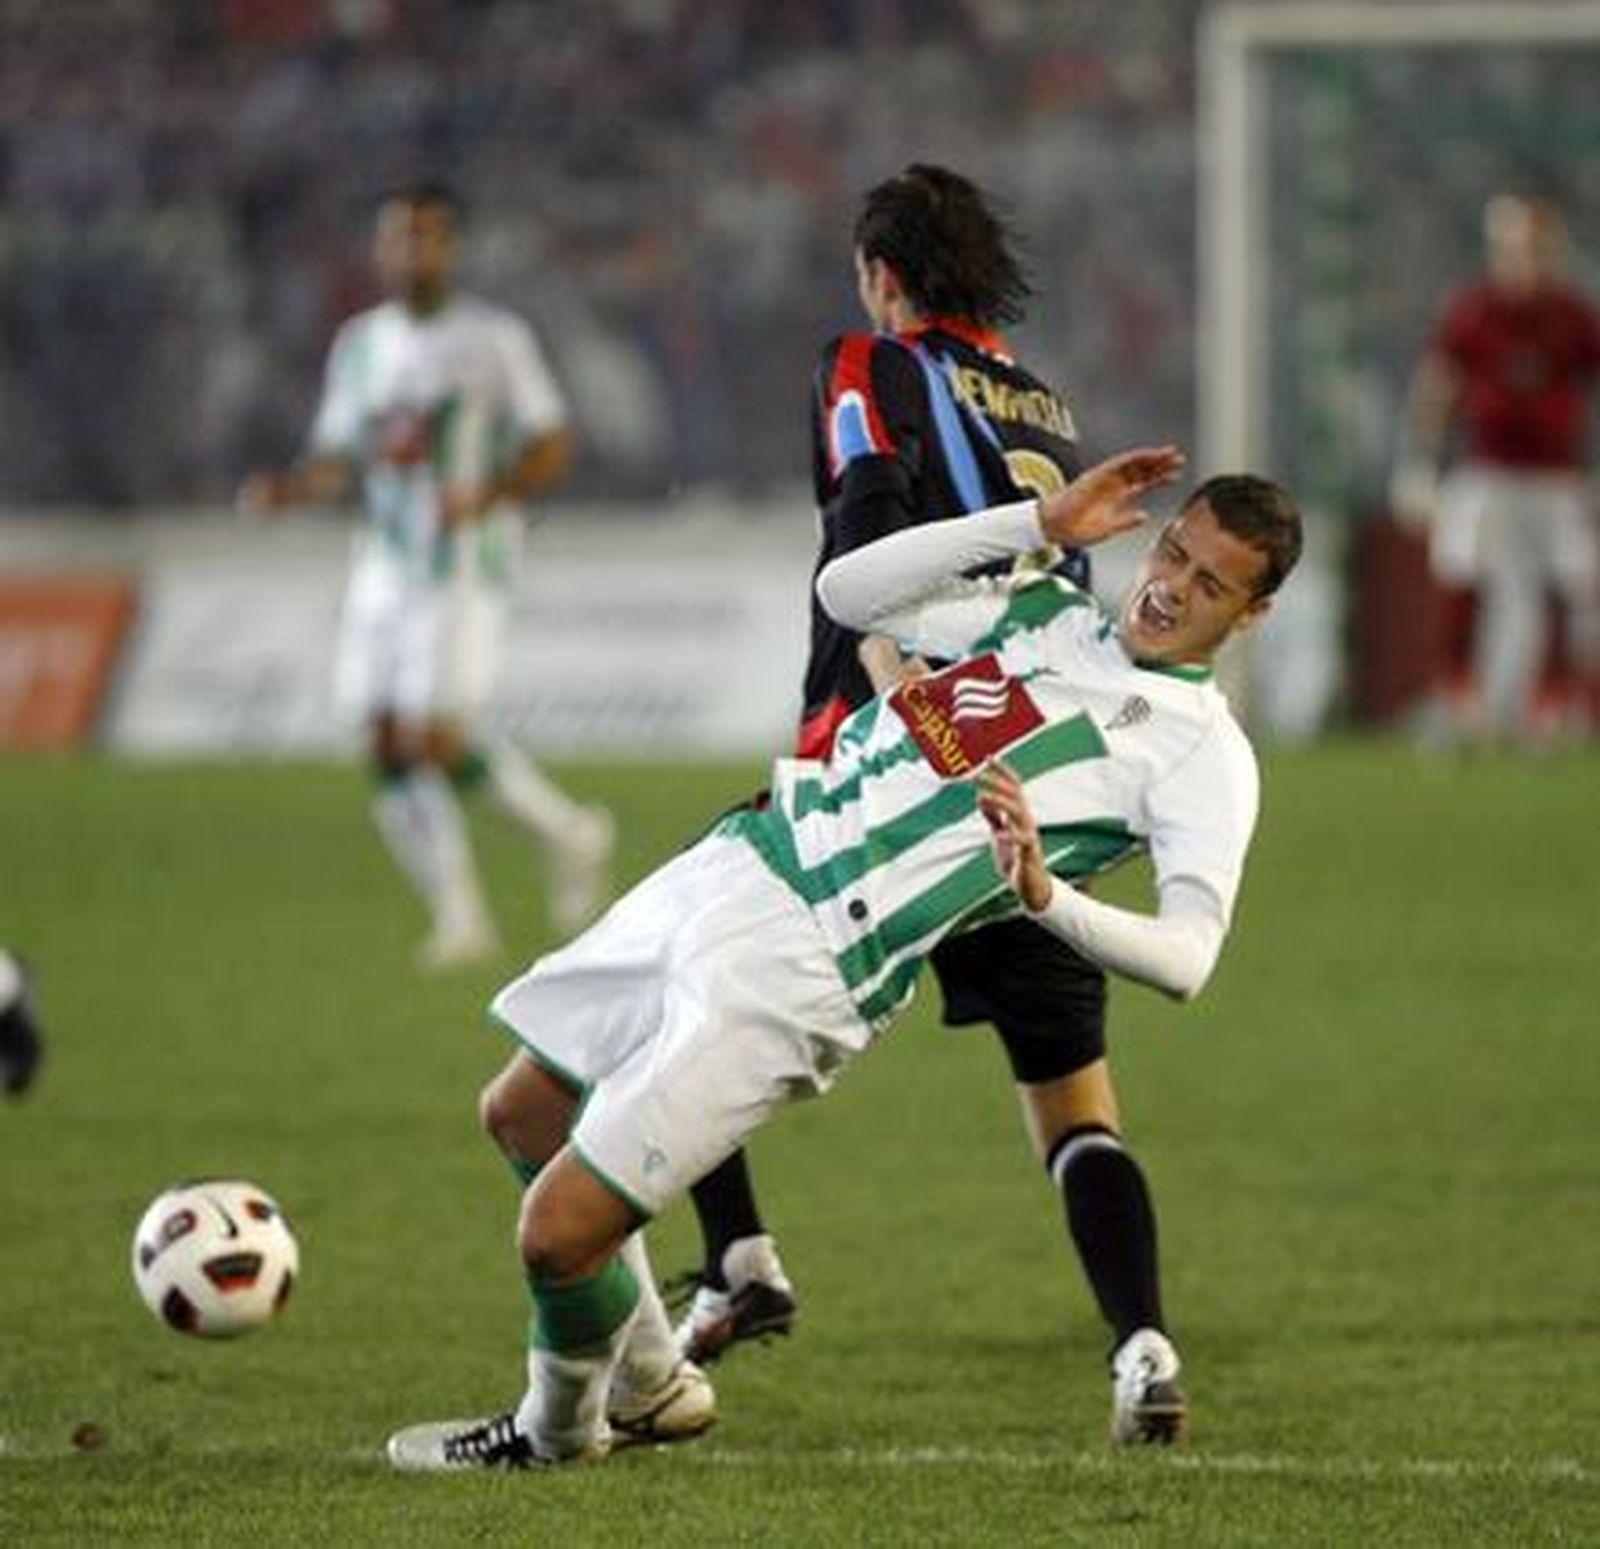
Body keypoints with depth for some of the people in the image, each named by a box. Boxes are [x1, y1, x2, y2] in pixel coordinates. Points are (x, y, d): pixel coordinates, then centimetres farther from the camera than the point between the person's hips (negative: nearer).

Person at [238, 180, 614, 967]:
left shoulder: (495, 338, -4)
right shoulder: (360, 343, 12)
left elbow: (552, 446, -4)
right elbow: (335, 461, 17)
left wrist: (487, 496, -21)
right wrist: (283, 488, -4)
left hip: (463, 568, -6)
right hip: (385, 567, 6)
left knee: (434, 741, -14)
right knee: (389, 751, 0)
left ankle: (567, 832, 9)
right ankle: (460, 917, 9)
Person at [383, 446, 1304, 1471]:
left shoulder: (1203, 753, -8)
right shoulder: (1048, 615, 13)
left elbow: (1187, 956, -19)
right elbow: (848, 590, 10)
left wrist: (1043, 893, -36)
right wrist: (1041, 524, 4)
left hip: (800, 968, -8)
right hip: (737, 862, 8)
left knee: (560, 1232, -11)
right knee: (523, 1116, 22)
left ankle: (558, 1431, 20)